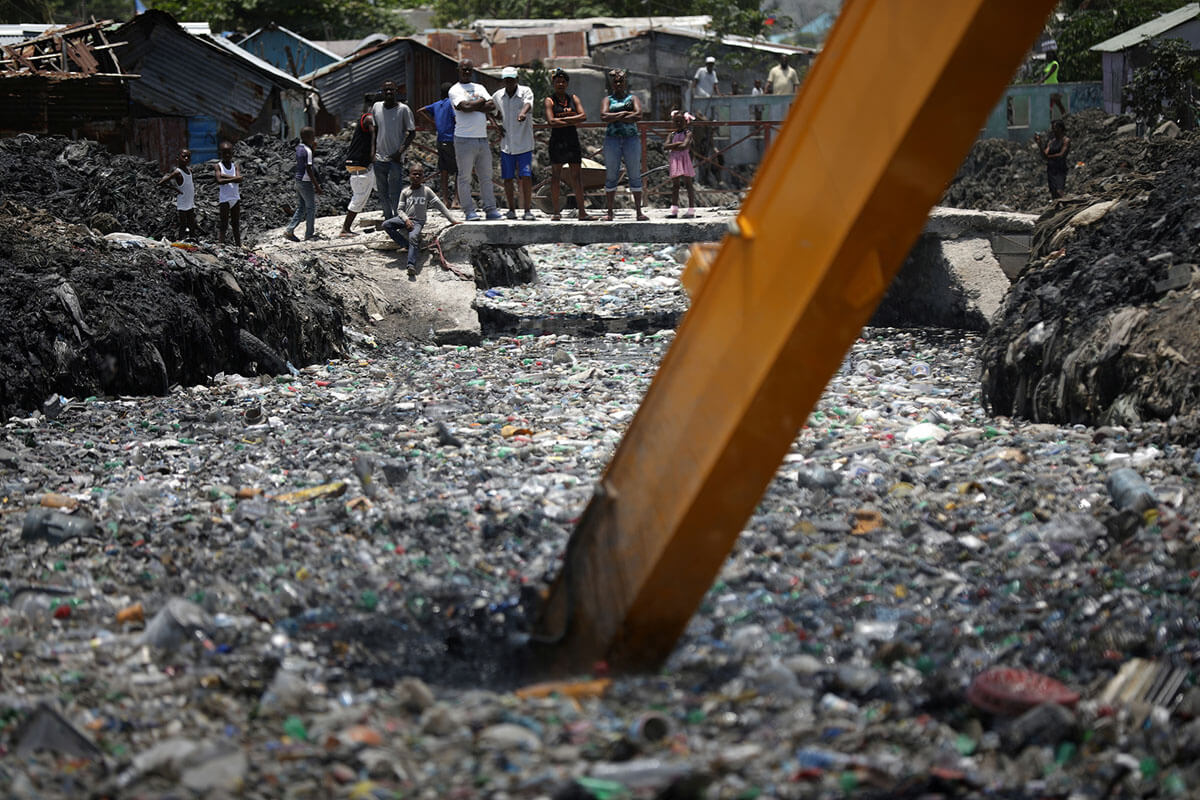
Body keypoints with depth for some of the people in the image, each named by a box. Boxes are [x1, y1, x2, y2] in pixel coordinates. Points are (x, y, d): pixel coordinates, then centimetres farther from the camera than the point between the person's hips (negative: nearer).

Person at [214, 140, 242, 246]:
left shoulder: (236, 166, 6)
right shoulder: (218, 166, -2)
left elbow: (239, 179, -11)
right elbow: (219, 181, -18)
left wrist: (225, 176, -15)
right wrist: (233, 179, -17)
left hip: (235, 198, 4)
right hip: (224, 199, -4)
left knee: (236, 224, 10)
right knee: (223, 224, -4)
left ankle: (239, 246, 14)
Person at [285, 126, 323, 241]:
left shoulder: (299, 148, 8)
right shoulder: (307, 151, -18)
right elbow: (309, 170, -21)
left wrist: (312, 146, 18)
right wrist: (317, 185, -18)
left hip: (298, 181, 9)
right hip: (306, 182, -9)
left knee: (301, 207, 15)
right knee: (311, 207, 2)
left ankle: (290, 230, 9)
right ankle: (309, 234, 7)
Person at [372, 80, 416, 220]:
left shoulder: (403, 109, -7)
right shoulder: (376, 107, 6)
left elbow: (412, 133, -4)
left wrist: (400, 152, -13)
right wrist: (373, 151, 14)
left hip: (395, 159, -5)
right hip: (379, 159, 5)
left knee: (395, 195, -7)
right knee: (383, 194, 10)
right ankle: (388, 219, 21)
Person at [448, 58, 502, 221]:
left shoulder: (479, 88, 17)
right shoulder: (455, 90, 0)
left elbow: (492, 106, 3)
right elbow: (464, 106, -16)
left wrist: (471, 106, -7)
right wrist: (481, 102, -1)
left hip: (482, 139, 5)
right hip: (464, 139, -5)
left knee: (486, 176, 6)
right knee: (465, 177, -3)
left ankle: (490, 209, 10)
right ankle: (469, 211, 0)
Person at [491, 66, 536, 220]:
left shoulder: (525, 91, -7)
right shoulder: (497, 96, 5)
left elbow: (528, 104, -30)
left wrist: (523, 113, -53)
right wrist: (497, 125, 7)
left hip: (524, 144, -3)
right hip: (506, 144, 4)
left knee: (526, 177, -8)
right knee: (508, 178, 5)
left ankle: (528, 209, -2)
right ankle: (511, 209, 14)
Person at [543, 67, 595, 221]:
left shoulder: (573, 98, 12)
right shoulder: (550, 101, 2)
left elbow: (583, 116, -2)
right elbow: (551, 121, -12)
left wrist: (563, 119, -10)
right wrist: (573, 121, -9)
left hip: (572, 140, 3)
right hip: (557, 140, -3)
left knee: (576, 176, 2)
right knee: (555, 176, -3)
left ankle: (582, 212, 1)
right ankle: (556, 212, -1)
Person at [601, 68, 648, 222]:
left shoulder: (633, 98, 11)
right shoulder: (607, 99, 12)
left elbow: (638, 115, -7)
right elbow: (604, 116, -8)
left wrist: (615, 118, -7)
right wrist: (625, 113, -8)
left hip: (631, 139, 0)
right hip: (612, 139, 0)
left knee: (635, 175, -1)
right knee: (611, 176, -1)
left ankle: (639, 212, 1)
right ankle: (609, 212, 2)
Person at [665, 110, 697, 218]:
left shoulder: (687, 133, -2)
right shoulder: (671, 135, 11)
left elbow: (684, 146, -16)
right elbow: (666, 146, -3)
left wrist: (673, 147, -6)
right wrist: (677, 143, -14)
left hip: (684, 160, -4)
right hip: (674, 161, 4)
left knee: (688, 184, -1)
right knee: (675, 185, 6)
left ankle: (691, 209, 0)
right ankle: (674, 210, 7)